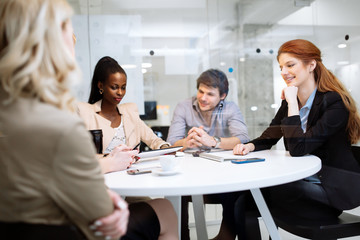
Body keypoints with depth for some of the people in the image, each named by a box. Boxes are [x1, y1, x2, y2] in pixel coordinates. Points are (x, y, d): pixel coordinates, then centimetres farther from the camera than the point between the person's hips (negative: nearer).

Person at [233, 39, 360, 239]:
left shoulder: (334, 102, -16)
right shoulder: (290, 101, 6)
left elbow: (298, 149, -24)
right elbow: (268, 138, 10)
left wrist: (292, 103, -22)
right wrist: (250, 146, -11)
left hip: (333, 191, -6)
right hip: (302, 181, 6)